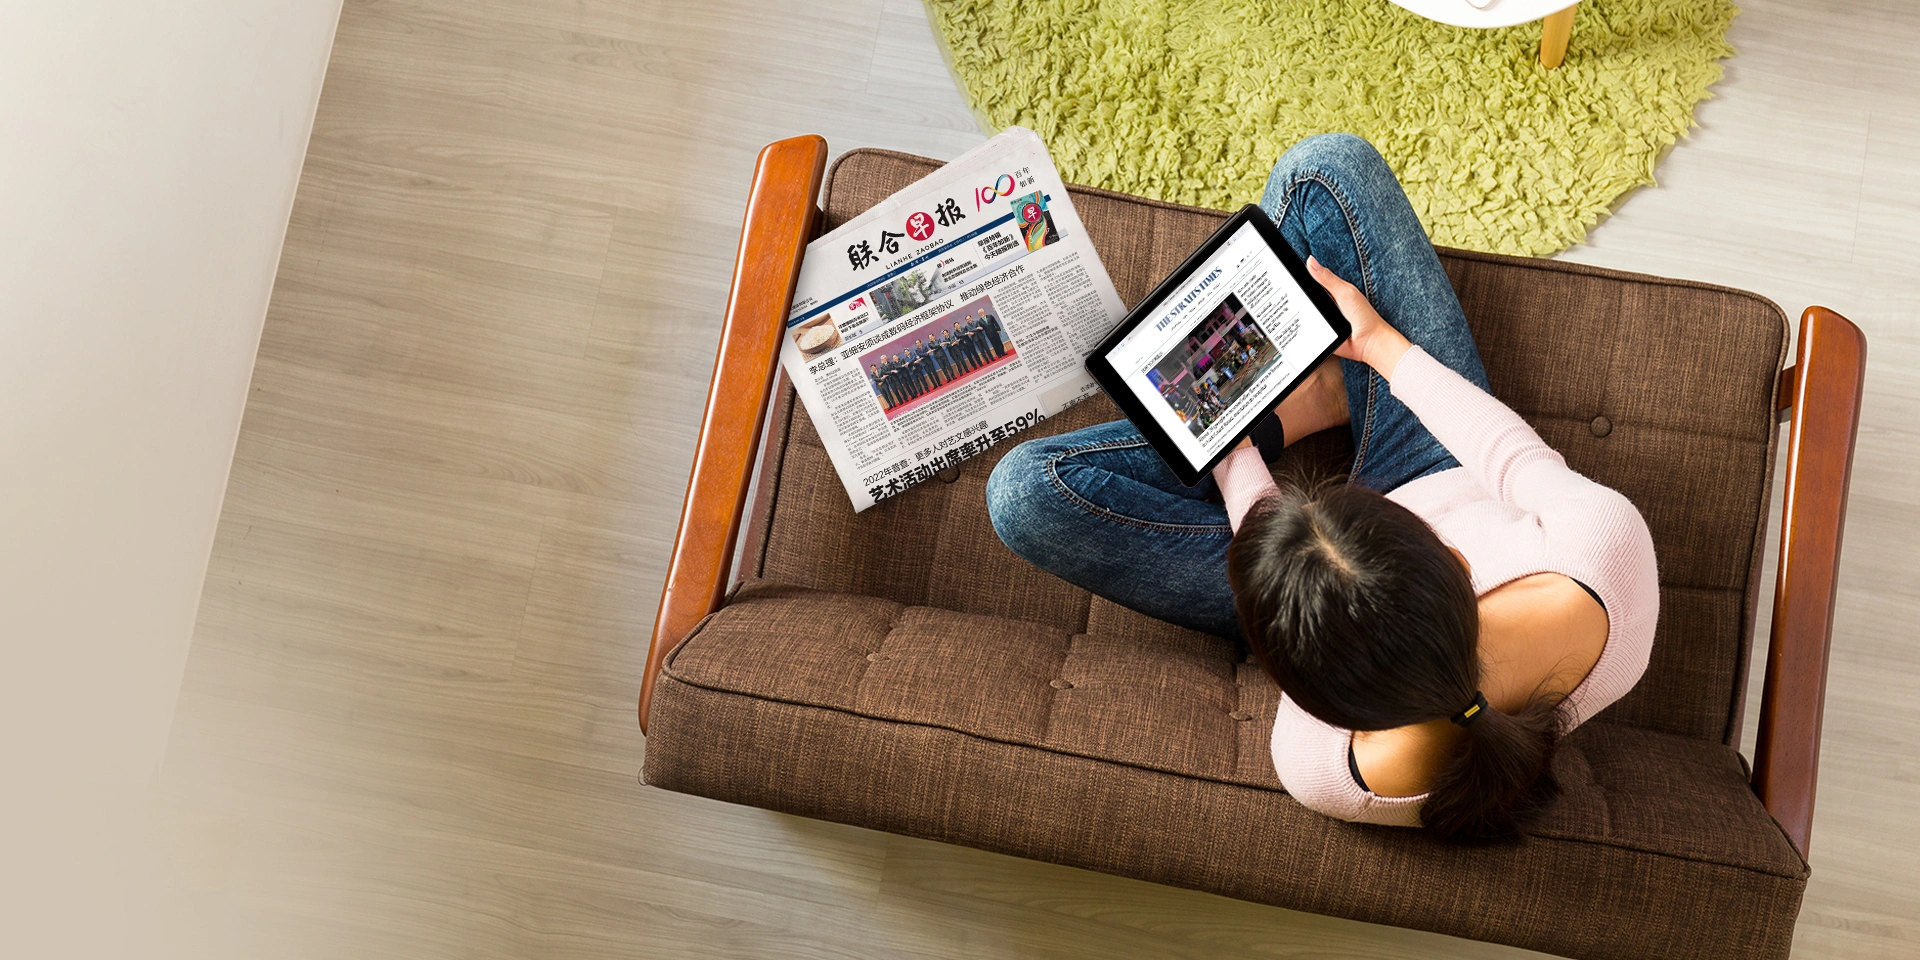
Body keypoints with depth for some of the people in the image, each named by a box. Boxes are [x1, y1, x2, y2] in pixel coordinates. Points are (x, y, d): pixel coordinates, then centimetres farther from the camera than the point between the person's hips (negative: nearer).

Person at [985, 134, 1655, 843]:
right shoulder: (1607, 545, -43)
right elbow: (1523, 457, -18)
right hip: (1459, 488, 2)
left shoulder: (1319, 766, -41)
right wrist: (1384, 346, -5)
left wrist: (1235, 446, -3)